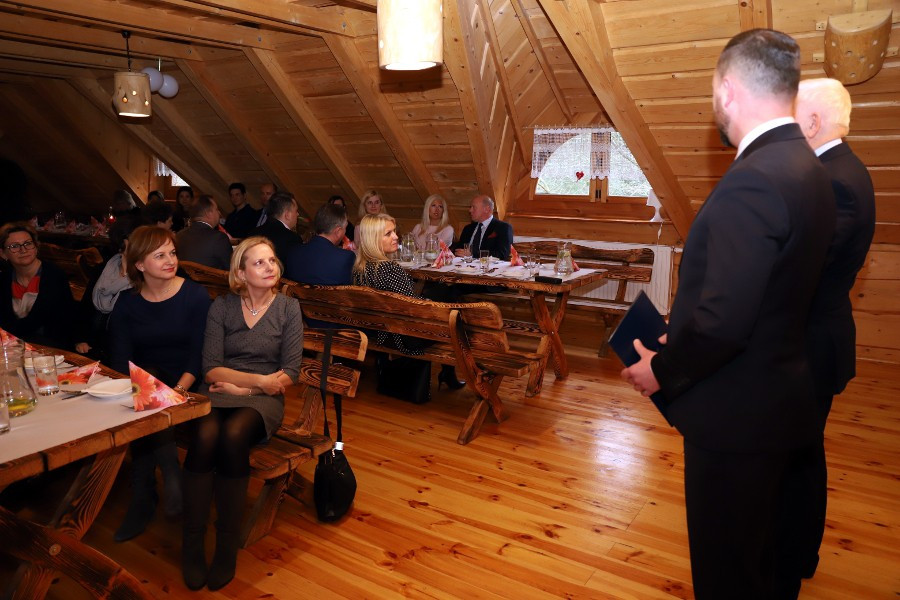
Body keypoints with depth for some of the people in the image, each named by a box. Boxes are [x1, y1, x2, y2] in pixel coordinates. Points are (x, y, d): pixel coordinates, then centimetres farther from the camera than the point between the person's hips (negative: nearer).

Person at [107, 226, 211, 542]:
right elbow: (119, 358, -2)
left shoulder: (196, 296, -3)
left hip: (186, 384, -2)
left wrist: (180, 388, -24)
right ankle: (171, 478, -19)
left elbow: (199, 354, -8)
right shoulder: (126, 303, 6)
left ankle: (143, 500, -15)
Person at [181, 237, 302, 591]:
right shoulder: (222, 307, 7)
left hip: (262, 400, -1)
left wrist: (241, 387, -9)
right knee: (204, 435, -32)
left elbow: (289, 373, -1)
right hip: (219, 393, 1)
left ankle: (227, 547, -20)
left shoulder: (288, 308, 5)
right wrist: (260, 379, -12)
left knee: (233, 435, -33)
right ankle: (192, 544, -19)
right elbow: (210, 369, -2)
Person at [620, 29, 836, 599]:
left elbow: (722, 320, -28)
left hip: (737, 413, -9)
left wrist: (662, 370, -11)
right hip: (778, 397, 9)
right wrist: (682, 338, 11)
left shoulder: (754, 179, -25)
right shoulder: (807, 167, 6)